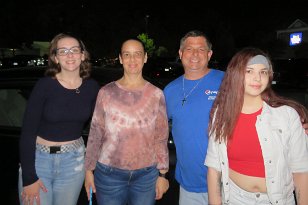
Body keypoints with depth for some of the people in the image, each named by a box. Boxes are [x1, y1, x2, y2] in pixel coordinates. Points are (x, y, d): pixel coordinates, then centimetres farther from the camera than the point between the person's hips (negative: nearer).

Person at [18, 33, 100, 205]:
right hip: (38, 159, -2)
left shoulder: (92, 87, -4)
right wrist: (29, 178, -11)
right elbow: (27, 132, -11)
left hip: (74, 162, 3)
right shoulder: (45, 85, -13)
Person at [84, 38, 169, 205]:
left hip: (147, 175, 1)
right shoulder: (106, 92, -3)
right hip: (109, 174, 0)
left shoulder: (156, 95, -1)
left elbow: (161, 138, 1)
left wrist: (162, 174, 2)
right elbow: (95, 134, 2)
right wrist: (89, 170, 4)